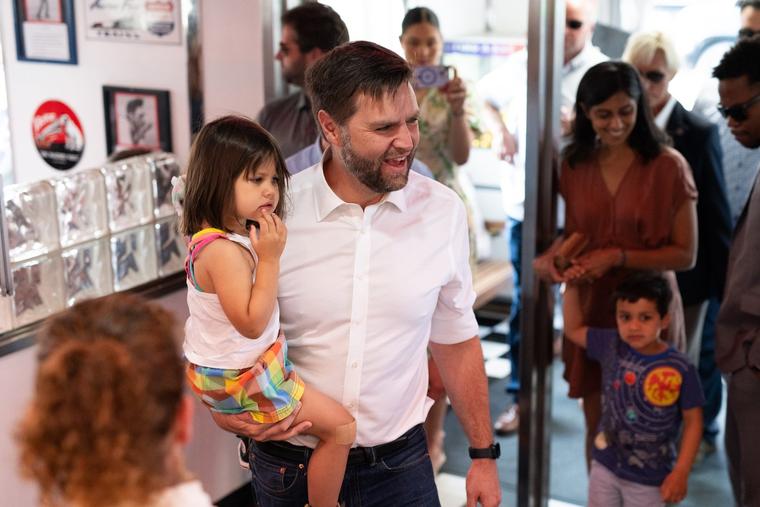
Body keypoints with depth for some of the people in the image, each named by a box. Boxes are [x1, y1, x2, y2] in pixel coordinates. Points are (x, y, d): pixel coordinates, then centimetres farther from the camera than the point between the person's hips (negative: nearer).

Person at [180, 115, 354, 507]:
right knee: (341, 426, -5)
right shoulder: (225, 251, -31)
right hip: (241, 381, -10)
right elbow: (252, 322, -33)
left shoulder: (224, 235, 0)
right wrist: (270, 257, -32)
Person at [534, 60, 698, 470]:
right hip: (591, 309, 4)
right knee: (597, 425, 16)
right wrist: (549, 257, -8)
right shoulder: (574, 165, 2)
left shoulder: (668, 166, -10)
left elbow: (685, 254, -9)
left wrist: (619, 257, -21)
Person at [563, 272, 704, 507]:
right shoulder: (611, 346, -9)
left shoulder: (680, 369, -19)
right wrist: (571, 286, -3)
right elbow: (573, 330, 7)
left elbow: (693, 421, -11)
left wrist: (681, 473, -13)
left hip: (649, 478, -3)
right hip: (605, 466, 4)